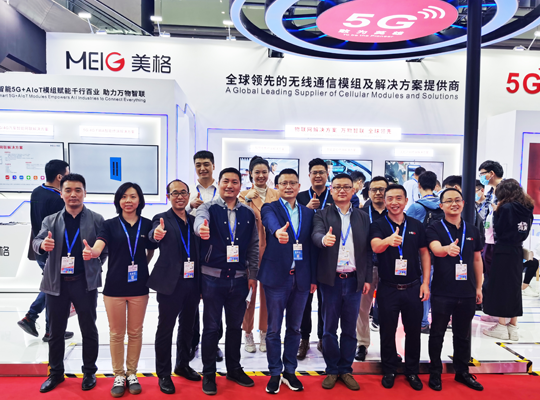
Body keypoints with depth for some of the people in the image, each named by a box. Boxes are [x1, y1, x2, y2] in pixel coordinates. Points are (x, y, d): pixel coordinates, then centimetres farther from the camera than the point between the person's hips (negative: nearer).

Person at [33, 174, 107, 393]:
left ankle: (89, 372, 25)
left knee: (88, 329, 9)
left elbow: (105, 248, 0)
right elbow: (37, 241, -6)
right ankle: (56, 373, 32)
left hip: (85, 282, -2)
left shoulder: (96, 220, 0)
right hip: (57, 282, 2)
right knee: (56, 331, 14)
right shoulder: (50, 220, 6)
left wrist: (95, 266, -11)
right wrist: (43, 244, -27)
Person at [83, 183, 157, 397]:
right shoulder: (110, 224, -2)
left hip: (139, 287, 1)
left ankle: (132, 374, 28)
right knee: (116, 333, 10)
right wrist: (91, 252, -39)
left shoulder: (147, 224, 1)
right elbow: (98, 247, -18)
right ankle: (118, 375, 26)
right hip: (114, 286, -1)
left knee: (135, 332, 12)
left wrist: (139, 268, 3)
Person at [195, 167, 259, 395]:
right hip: (213, 277, -3)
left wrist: (253, 275, 5)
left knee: (235, 326, 15)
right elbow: (200, 220, -29)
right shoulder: (208, 208, -4)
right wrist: (201, 228, -52)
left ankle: (234, 369, 32)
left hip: (239, 278, 3)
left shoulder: (248, 214, 5)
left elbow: (254, 246, 8)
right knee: (211, 327, 8)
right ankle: (208, 374, 23)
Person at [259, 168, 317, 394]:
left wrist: (313, 278, 7)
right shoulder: (270, 208, -2)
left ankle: (289, 371, 30)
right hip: (276, 276, -3)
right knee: (274, 329, 7)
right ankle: (275, 373, 24)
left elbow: (312, 247, 9)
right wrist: (278, 231, -50)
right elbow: (271, 222, -27)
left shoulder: (308, 213, 10)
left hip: (301, 278, 3)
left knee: (294, 328, 14)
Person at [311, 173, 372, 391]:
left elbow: (367, 250, 7)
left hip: (354, 280, 2)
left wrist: (367, 278, 4)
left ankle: (346, 370, 26)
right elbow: (316, 235, -20)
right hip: (331, 280, -2)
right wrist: (324, 238, -43)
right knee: (329, 328, 8)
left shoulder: (363, 217, 7)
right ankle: (332, 370, 24)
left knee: (349, 328, 11)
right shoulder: (322, 215, 0)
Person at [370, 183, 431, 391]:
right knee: (387, 331, 10)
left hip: (413, 288, 2)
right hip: (388, 288, -2)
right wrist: (388, 240, -47)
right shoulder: (378, 225, -6)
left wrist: (425, 282, 1)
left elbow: (424, 254, 8)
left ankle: (412, 371, 32)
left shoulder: (417, 225, 3)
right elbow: (376, 246, -25)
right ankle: (389, 371, 28)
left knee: (413, 331, 13)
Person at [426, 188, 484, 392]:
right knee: (437, 334, 7)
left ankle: (462, 372, 33)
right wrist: (447, 249, -50)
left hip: (467, 293, 4)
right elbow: (436, 249, -27)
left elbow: (477, 260, 13)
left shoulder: (472, 230, 7)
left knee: (463, 335, 17)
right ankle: (435, 373, 22)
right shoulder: (434, 228, -7)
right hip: (442, 292, -4)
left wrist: (479, 287, 11)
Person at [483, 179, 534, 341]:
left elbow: (498, 230, -12)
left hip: (503, 251, -7)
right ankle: (513, 327, 18)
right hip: (517, 251, 7)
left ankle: (501, 327, 5)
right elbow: (526, 231, 14)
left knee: (500, 286, 0)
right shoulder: (527, 209, 8)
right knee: (514, 287, 12)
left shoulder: (506, 208, -15)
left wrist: (496, 212, -3)